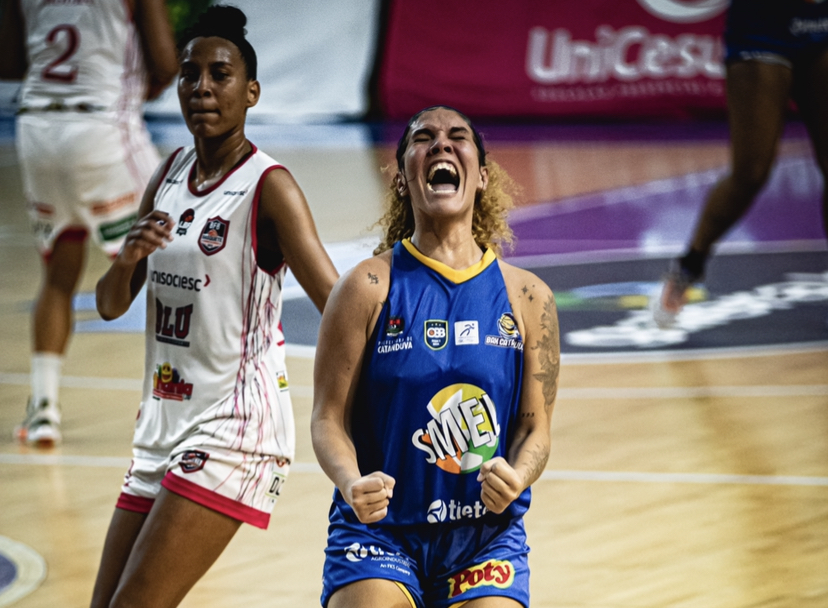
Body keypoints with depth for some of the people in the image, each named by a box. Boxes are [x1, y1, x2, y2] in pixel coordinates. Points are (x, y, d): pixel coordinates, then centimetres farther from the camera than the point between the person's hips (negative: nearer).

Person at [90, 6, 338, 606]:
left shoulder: (269, 187, -10)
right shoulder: (172, 173, 12)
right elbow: (111, 306, 14)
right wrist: (128, 259, -8)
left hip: (233, 428, -8)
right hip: (163, 423, 8)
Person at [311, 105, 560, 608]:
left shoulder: (527, 297, 4)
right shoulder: (370, 288, -2)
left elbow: (536, 428, 6)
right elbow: (329, 418, -3)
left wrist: (516, 478, -16)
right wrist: (352, 484, -23)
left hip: (488, 537, 2)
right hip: (380, 532, -2)